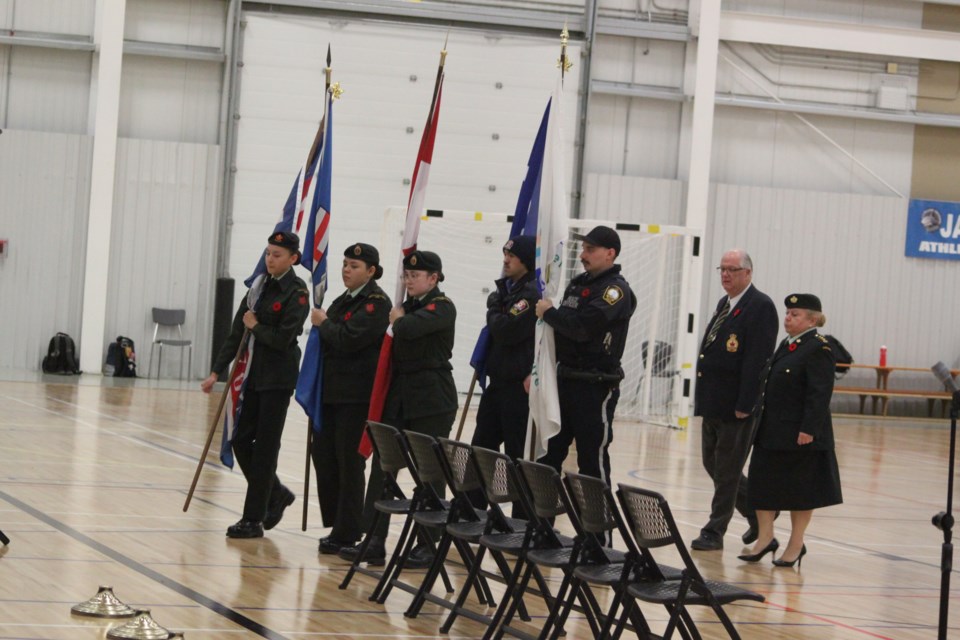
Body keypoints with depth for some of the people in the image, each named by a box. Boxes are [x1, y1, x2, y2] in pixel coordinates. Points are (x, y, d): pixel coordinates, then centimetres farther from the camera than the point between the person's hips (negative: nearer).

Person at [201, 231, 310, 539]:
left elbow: (283, 339, -20)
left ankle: (254, 520, 4)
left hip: (278, 378, -7)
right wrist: (217, 371, 7)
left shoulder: (297, 293, -11)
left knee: (265, 448, -2)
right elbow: (237, 333, 10)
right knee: (241, 441, 9)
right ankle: (276, 495, 29)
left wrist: (255, 326, -7)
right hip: (255, 374, 7)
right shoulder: (260, 287, 9)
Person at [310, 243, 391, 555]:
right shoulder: (343, 301, 16)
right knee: (323, 453, 7)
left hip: (358, 395, -8)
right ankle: (335, 525, 17)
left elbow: (349, 339, -21)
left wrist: (323, 323, -7)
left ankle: (347, 535, 4)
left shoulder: (377, 302, -10)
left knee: (349, 462, -3)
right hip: (332, 391, 8)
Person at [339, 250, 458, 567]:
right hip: (399, 396, 8)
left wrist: (397, 318, -6)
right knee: (382, 468, 1)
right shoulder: (409, 305, 15)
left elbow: (409, 329, -25)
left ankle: (427, 545, 6)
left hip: (432, 400, -8)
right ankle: (374, 542, 2)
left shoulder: (442, 307, -9)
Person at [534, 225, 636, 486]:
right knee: (547, 456, 10)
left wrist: (549, 313, -9)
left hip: (596, 388, -8)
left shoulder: (616, 290, -11)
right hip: (564, 381, 8)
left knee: (593, 463, -4)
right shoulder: (578, 283, 15)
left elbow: (583, 327, -23)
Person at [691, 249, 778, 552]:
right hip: (713, 401, 9)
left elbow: (758, 359, -18)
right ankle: (758, 514, 28)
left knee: (727, 469, -1)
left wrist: (744, 404, -22)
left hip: (737, 405, -9)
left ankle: (715, 532, 7)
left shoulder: (760, 306, -12)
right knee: (712, 464, 14)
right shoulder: (724, 304, 16)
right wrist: (704, 396, 15)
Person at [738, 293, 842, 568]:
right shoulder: (786, 346, 13)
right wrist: (762, 424, 16)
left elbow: (820, 394, -19)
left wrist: (809, 430, -23)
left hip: (800, 434, -8)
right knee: (762, 484, 7)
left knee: (800, 491, 4)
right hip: (772, 432, 8)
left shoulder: (819, 349, -13)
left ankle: (796, 545, 15)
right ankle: (765, 538, 16)